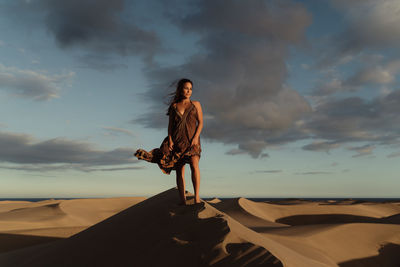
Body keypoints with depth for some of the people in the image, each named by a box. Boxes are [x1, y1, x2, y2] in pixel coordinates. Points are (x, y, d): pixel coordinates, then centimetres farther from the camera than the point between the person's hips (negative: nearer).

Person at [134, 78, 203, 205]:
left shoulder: (195, 104, 10)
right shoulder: (174, 106, 13)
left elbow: (200, 122, 4)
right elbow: (170, 125, 9)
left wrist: (196, 137, -11)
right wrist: (170, 140, -5)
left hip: (192, 141, -2)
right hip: (177, 141, 2)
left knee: (194, 165, -23)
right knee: (179, 170, -1)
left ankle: (197, 197, -26)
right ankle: (182, 201, 3)